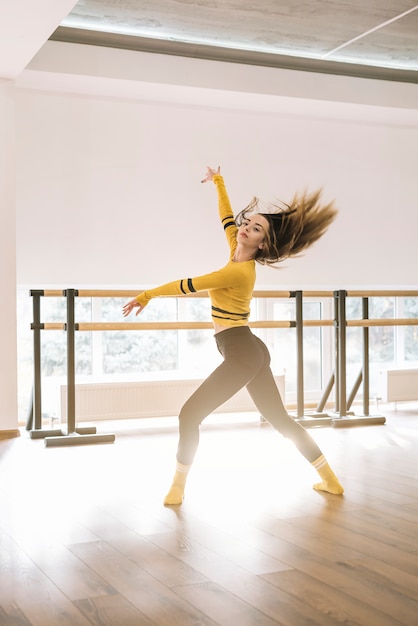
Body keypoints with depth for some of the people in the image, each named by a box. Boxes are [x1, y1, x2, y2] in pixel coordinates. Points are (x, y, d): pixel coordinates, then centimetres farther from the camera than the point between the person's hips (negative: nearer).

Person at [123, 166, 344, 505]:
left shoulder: (238, 271, -18)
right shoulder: (240, 255, 5)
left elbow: (189, 284, -15)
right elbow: (227, 217, 20)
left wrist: (147, 295, -5)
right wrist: (219, 181, 31)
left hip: (240, 356, -10)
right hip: (253, 352, 10)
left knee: (190, 415, -3)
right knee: (281, 419, 15)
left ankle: (178, 487, 7)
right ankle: (331, 480, 20)